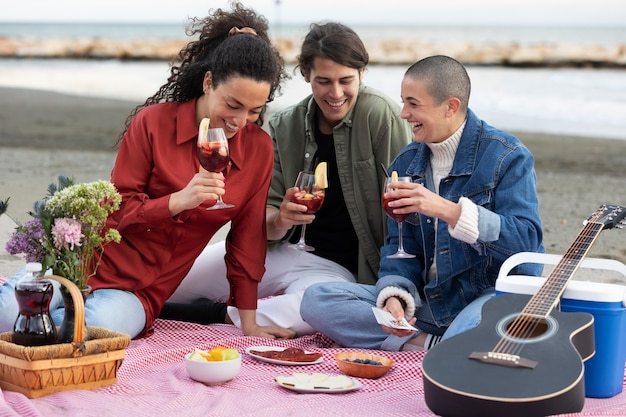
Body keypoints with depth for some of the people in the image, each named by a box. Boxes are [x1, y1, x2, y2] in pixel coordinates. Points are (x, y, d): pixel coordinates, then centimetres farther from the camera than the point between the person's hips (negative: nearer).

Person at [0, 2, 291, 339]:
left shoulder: (259, 149, -1)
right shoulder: (153, 122, -8)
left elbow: (247, 237, 5)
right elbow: (118, 210, -6)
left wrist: (248, 323, 5)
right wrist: (180, 200, -24)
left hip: (143, 291, 2)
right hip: (95, 258, -2)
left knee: (97, 328, -32)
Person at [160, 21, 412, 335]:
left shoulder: (381, 115, -12)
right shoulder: (284, 127, 1)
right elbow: (263, 221, 1)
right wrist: (279, 220, -23)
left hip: (336, 270, -2)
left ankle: (219, 315, -15)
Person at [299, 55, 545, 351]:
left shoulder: (507, 157, -6)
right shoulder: (406, 163, 12)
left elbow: (526, 240, -18)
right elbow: (400, 245, 12)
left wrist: (448, 210, -27)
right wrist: (394, 296, -11)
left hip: (496, 296, -7)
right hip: (428, 302, 7)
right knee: (316, 299, -11)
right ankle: (431, 344, -19)